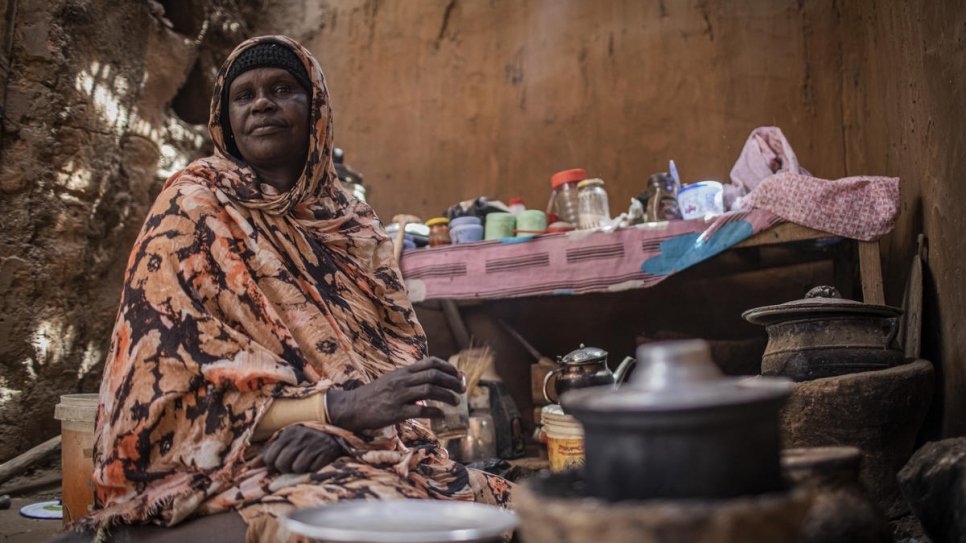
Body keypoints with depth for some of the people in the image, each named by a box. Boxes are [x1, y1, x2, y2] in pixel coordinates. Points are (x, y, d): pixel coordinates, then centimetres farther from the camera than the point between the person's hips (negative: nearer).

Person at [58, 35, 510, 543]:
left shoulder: (356, 224, 13)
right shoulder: (193, 208, 0)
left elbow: (403, 346, 5)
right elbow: (181, 383, -8)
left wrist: (332, 427, -16)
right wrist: (337, 406, -22)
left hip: (357, 455, 5)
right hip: (235, 462, -4)